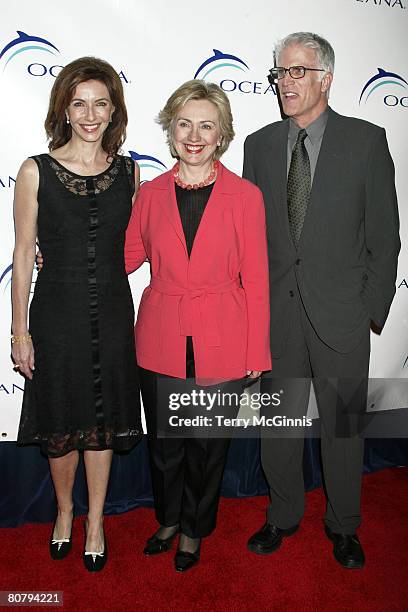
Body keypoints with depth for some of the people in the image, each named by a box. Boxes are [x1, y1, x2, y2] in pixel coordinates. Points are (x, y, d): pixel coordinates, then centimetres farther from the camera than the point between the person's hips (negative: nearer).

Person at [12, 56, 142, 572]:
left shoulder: (128, 171, 2)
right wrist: (20, 331, -4)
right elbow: (23, 254, -3)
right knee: (61, 421, 13)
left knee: (104, 422, 13)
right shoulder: (36, 171, -5)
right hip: (57, 313, -1)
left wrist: (137, 316, 6)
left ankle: (95, 523, 35)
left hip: (112, 312, 2)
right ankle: (65, 511, 41)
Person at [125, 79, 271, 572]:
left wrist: (255, 358, -5)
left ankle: (194, 530, 43)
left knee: (208, 446, 15)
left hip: (221, 346, -2)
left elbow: (255, 281, -5)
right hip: (161, 342, 2)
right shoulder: (150, 193, 1)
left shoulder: (245, 196, -6)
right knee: (163, 442, 18)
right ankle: (168, 518, 47)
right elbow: (127, 256, 13)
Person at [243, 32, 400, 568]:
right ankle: (284, 515, 37)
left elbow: (384, 236, -2)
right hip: (275, 313, 3)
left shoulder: (366, 140, -2)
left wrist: (373, 311, -6)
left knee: (343, 424, 11)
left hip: (340, 313, -2)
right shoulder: (259, 144, 7)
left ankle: (343, 526, 35)